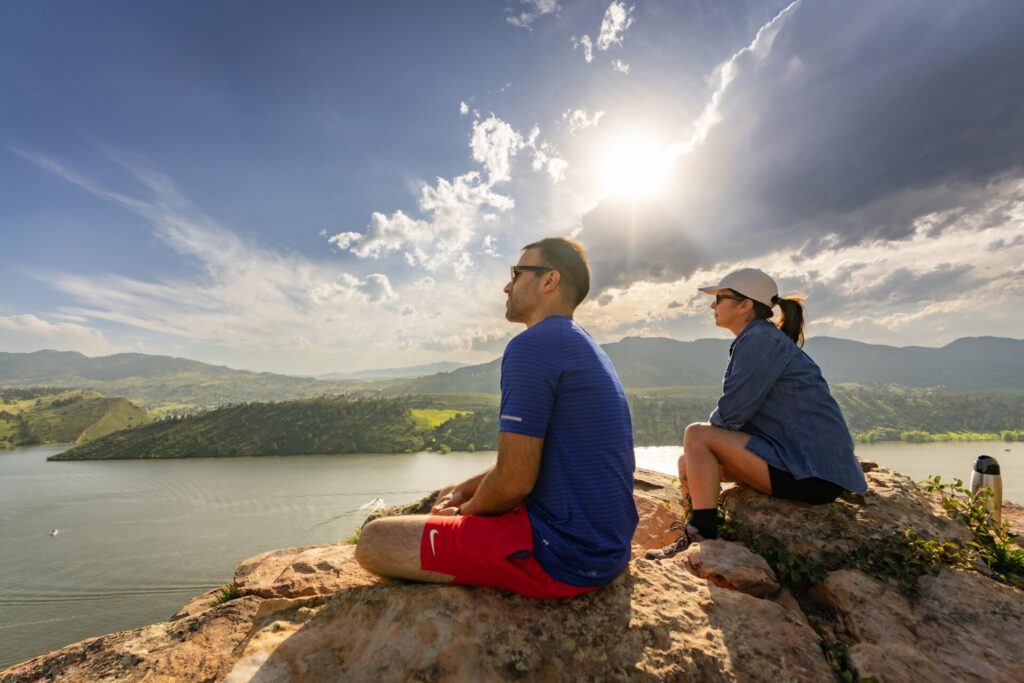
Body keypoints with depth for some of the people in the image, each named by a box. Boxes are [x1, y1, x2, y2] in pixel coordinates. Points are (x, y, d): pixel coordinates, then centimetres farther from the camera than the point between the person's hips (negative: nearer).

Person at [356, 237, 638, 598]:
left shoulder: (532, 344, -20)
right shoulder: (586, 348, 12)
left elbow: (514, 479, -22)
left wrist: (464, 510, -1)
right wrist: (466, 488, 12)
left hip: (562, 555, -10)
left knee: (373, 541, -7)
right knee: (449, 501, 26)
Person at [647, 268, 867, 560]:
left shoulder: (761, 339, -17)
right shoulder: (758, 339, 14)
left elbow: (730, 415, -22)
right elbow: (738, 414, 13)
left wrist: (706, 434, 2)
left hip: (813, 472, -9)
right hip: (797, 459, 9)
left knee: (697, 436, -17)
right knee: (689, 461, 7)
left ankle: (701, 541, -12)